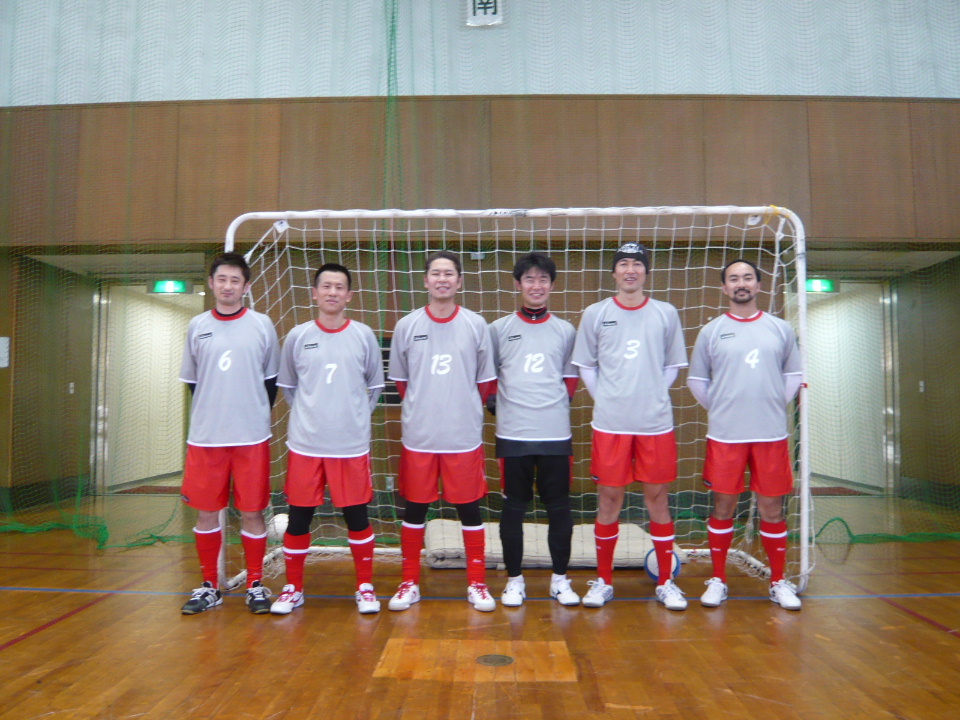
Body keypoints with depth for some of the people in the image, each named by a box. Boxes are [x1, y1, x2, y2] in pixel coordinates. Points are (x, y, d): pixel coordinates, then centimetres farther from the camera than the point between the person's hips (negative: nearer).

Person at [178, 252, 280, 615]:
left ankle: (255, 585, 18)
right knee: (206, 512, 7)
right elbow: (192, 382, 14)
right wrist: (208, 418, 10)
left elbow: (271, 381, 8)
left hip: (251, 436, -2)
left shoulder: (262, 325, 1)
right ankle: (209, 586, 23)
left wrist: (255, 416, 6)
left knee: (252, 512, 3)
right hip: (204, 437, 2)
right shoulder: (197, 326, 7)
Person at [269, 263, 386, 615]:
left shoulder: (363, 335, 1)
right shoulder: (297, 336, 2)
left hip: (352, 444, 0)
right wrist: (308, 415, 10)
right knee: (298, 517, 7)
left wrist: (354, 415, 10)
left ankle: (365, 587, 22)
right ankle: (293, 588, 24)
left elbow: (375, 386, 11)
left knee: (356, 516, 6)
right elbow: (288, 385, 14)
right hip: (304, 444, 1)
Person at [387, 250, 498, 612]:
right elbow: (400, 381, 10)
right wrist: (425, 408, 11)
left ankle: (477, 583, 24)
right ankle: (410, 582, 26)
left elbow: (484, 382, 7)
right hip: (417, 436, 1)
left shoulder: (475, 324, 0)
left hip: (464, 436, 0)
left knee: (469, 508, 8)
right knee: (414, 509, 10)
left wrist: (463, 410, 9)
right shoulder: (407, 326, 1)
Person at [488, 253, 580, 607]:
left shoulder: (566, 331, 8)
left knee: (559, 508, 7)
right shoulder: (499, 329, 4)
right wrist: (495, 403, 2)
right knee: (513, 508, 6)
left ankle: (560, 579, 22)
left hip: (556, 434, 1)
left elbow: (570, 378, 15)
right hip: (512, 434, -1)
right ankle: (514, 580, 20)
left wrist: (556, 405, 6)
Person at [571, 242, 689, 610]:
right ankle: (603, 581, 19)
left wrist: (652, 395, 3)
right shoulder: (595, 314, 4)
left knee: (658, 498, 7)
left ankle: (665, 582, 21)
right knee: (608, 500, 5)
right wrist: (605, 399, 1)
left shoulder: (666, 314, 6)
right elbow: (585, 366, 9)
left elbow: (673, 365, 13)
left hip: (656, 423, 1)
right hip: (609, 424, -1)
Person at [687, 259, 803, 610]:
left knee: (772, 508, 6)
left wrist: (774, 406, 8)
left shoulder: (781, 329, 7)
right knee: (723, 507, 5)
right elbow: (696, 379, 9)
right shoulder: (711, 331, 3)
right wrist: (719, 409, 6)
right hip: (724, 435, -1)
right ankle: (718, 580, 17)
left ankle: (778, 581, 21)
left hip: (771, 433, 1)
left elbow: (793, 375, 15)